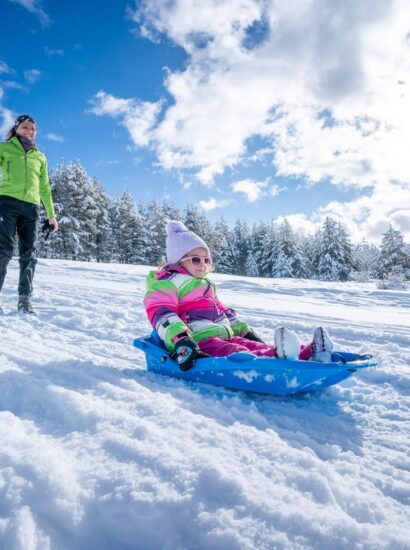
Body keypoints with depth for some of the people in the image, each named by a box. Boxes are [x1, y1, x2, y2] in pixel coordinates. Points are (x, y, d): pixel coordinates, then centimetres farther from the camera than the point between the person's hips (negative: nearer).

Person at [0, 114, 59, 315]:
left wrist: (51, 214, 19)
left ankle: (24, 299, 2)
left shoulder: (40, 157, 22)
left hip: (30, 207, 3)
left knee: (29, 254, -1)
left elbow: (45, 187, 24)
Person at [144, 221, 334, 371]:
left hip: (223, 337, 9)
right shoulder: (167, 282, -1)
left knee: (255, 346, -13)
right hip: (197, 341, -8)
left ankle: (309, 354, -28)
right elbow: (162, 314, -17)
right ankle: (277, 358, -59)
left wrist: (245, 331, 27)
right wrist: (180, 339, -31)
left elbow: (223, 311, 35)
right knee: (237, 354, -35)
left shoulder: (204, 285, 30)